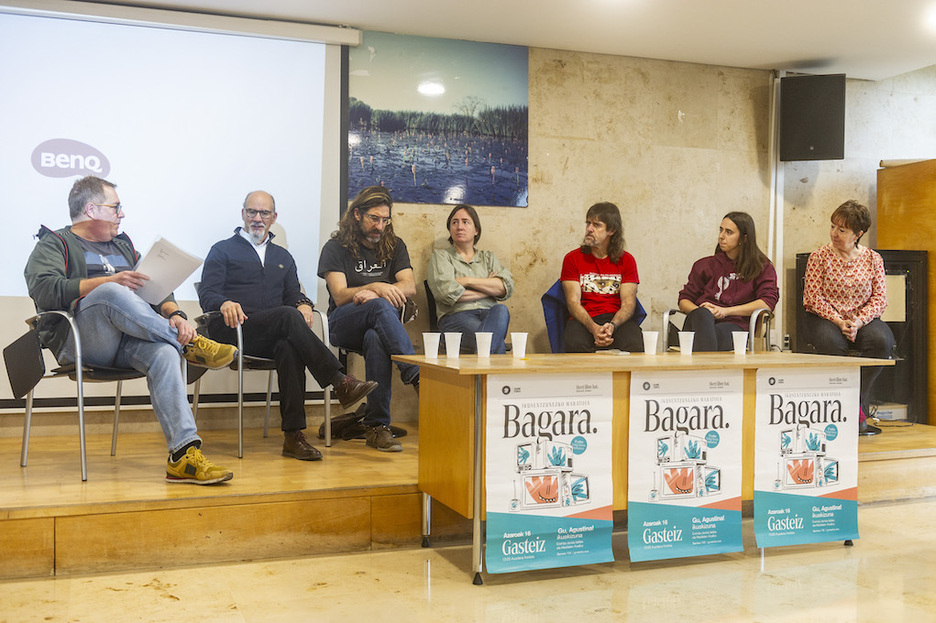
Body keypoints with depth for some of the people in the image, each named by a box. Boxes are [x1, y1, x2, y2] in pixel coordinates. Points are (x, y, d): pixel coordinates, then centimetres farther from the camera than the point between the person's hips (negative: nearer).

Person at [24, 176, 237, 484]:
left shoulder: (122, 245, 29)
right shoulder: (54, 244, 13)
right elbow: (44, 290, -8)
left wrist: (174, 314, -4)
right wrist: (108, 282, -16)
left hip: (129, 341, 4)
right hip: (79, 340, -4)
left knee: (163, 352, -32)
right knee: (110, 292, -36)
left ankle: (184, 454, -42)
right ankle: (190, 343, -23)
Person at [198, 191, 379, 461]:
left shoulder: (283, 257, 30)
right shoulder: (223, 251, 16)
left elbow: (293, 293, 20)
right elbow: (206, 294, 3)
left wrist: (303, 304, -6)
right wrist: (225, 304, -21)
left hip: (273, 336, 3)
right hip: (234, 331, -3)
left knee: (290, 347, -36)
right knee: (288, 316, -33)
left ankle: (293, 435, -41)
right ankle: (340, 382, -38)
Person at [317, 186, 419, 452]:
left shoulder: (395, 246, 16)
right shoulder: (336, 248, 7)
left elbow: (410, 288, 2)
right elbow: (340, 296, -6)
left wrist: (372, 293, -16)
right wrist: (376, 288, -23)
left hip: (382, 323, 2)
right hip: (343, 325, -2)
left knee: (376, 339, -38)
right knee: (380, 307, -37)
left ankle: (376, 425, -36)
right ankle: (417, 376, -46)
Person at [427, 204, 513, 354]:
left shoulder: (488, 257, 25)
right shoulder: (440, 256, 14)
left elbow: (506, 287, 5)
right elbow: (447, 293, -5)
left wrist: (468, 281, -3)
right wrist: (488, 288, 3)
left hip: (489, 314, 4)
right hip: (456, 316, -4)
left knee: (501, 310, -35)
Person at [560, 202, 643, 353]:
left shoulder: (627, 260, 11)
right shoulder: (572, 259, 7)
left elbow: (628, 303, 2)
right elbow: (573, 302, -3)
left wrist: (612, 326, -21)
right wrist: (594, 328, -22)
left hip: (618, 319, 1)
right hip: (583, 320, 0)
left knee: (634, 346, -33)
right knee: (575, 344, -35)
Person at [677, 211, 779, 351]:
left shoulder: (762, 268, 18)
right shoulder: (705, 265, 25)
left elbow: (768, 303, 2)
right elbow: (684, 300, 20)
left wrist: (726, 311, -7)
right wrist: (700, 311, -5)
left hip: (734, 324, -1)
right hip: (700, 324, 1)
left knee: (721, 332, -40)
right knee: (703, 314, -38)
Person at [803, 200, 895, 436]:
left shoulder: (873, 258, 6)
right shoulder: (819, 256, 0)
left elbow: (880, 297, 1)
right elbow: (813, 296, -5)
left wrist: (858, 322, -16)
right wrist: (839, 321, -17)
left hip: (862, 320, 2)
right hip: (825, 318, -2)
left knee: (882, 340, -30)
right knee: (831, 342, -36)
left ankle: (859, 404, -15)